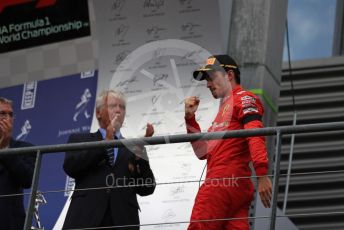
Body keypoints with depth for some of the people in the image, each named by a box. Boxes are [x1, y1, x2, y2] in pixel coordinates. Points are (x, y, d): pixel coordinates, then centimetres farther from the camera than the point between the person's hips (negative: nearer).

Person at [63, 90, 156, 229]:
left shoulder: (131, 147, 22)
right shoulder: (80, 140, 19)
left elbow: (146, 189, 12)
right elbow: (70, 167, -2)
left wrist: (140, 150, 0)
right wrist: (105, 141, 0)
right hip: (85, 218, -1)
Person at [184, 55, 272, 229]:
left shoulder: (243, 98, 2)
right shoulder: (225, 108, 30)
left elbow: (255, 134, -15)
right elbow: (203, 152, 28)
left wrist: (262, 174, -28)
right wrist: (190, 117, 19)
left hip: (223, 182, -8)